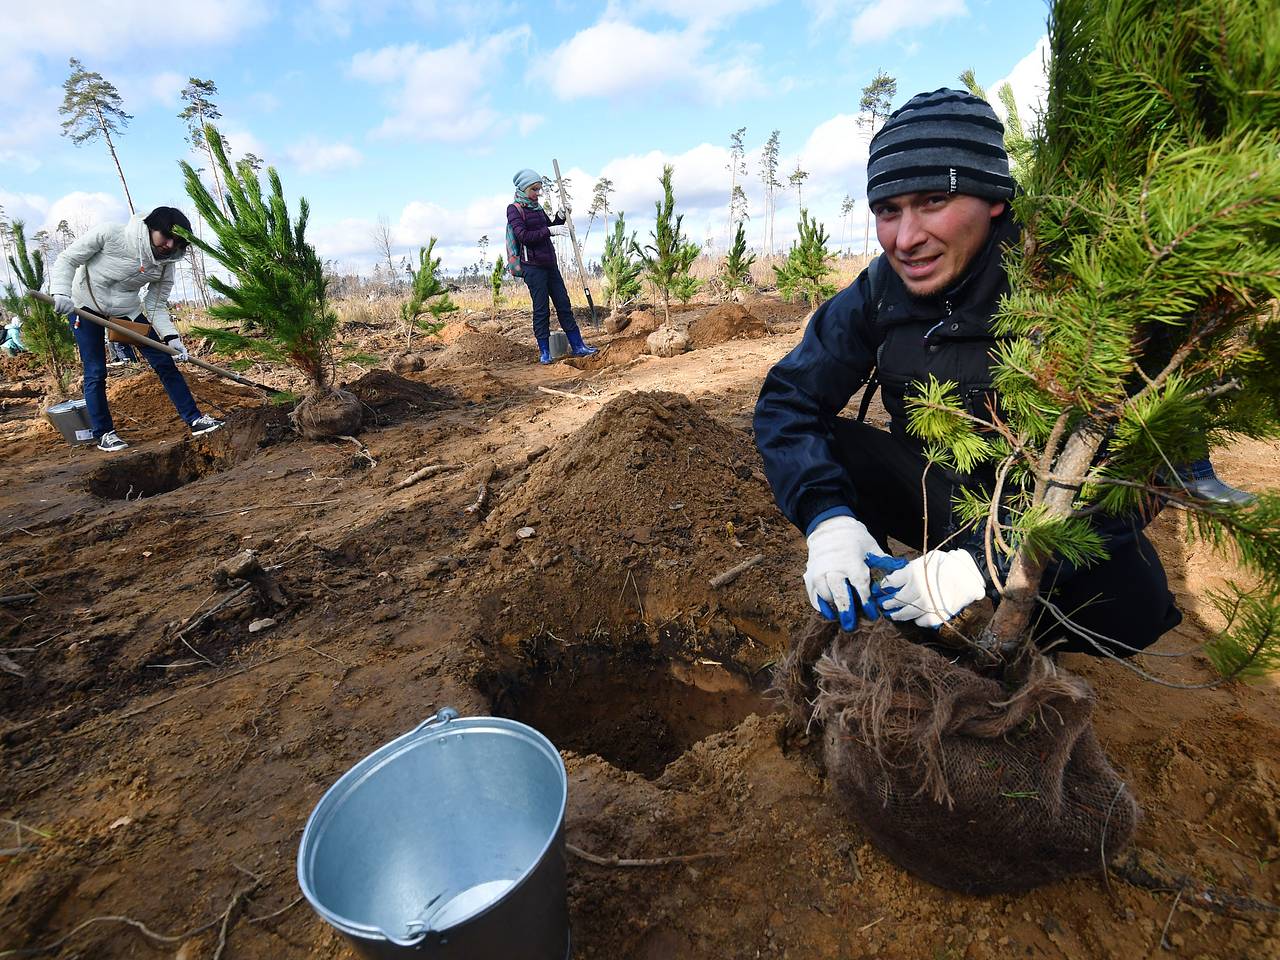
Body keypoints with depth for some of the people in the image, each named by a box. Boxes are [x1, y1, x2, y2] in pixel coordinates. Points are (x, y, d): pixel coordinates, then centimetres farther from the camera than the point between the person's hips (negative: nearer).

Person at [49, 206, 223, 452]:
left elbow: (156, 306, -8)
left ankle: (195, 420, -1)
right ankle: (103, 433, 5)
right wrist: (61, 293, -33)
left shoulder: (166, 265, -12)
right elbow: (66, 260, -16)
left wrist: (171, 337, -23)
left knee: (165, 363, -6)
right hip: (85, 305, -3)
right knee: (95, 372, -5)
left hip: (127, 309, 3)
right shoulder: (109, 235, -22)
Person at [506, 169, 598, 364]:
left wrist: (560, 217, 8)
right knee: (541, 309, -5)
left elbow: (549, 228, 26)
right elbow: (523, 236, -15)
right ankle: (544, 351, 4)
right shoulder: (514, 209, -3)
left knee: (564, 305, 4)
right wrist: (549, 231, -20)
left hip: (550, 263, 7)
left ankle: (577, 346, 7)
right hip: (532, 265, -7)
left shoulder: (537, 207, 18)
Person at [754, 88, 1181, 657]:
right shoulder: (879, 292, -12)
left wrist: (984, 563, -40)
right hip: (931, 487, 3)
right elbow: (788, 398, -16)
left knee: (1131, 605, -32)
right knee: (817, 450, -22)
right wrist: (827, 516, -32)